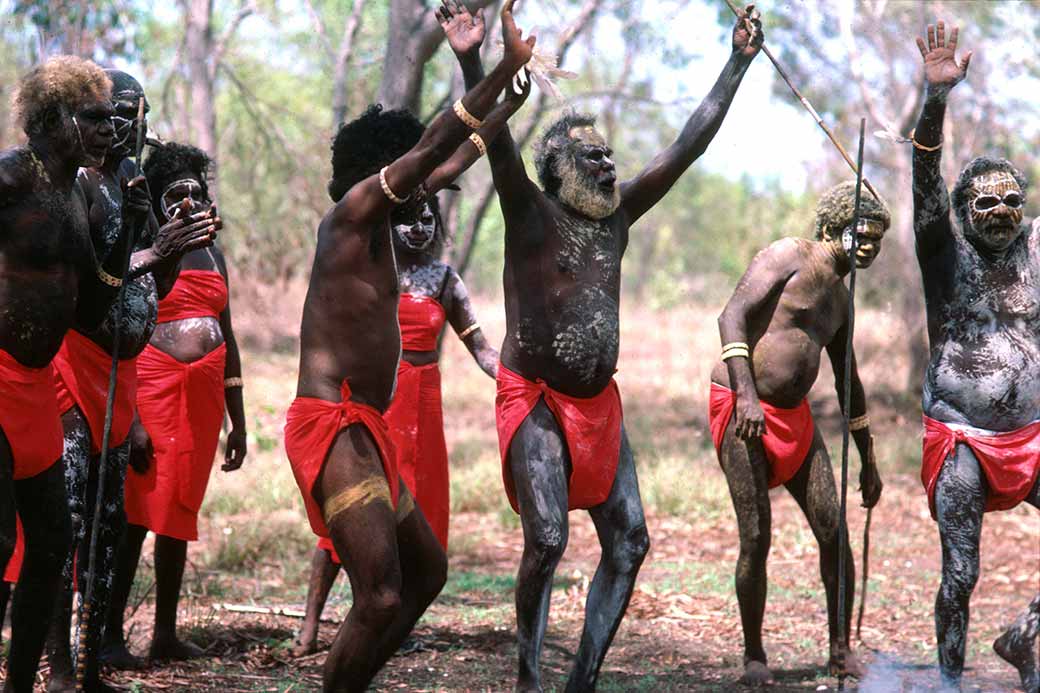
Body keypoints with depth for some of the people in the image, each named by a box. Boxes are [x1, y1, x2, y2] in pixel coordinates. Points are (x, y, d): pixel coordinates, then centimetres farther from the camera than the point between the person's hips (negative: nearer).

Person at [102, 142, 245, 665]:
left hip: (204, 395, 6)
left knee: (178, 513, 9)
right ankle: (111, 635, -7)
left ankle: (166, 633, 14)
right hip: (152, 389, -6)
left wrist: (238, 421, 17)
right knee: (136, 512, -9)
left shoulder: (212, 255, 16)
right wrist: (130, 418, -19)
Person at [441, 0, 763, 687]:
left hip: (599, 405, 7)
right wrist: (471, 60, -38)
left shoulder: (617, 216, 8)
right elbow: (498, 143, -23)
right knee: (547, 540, -17)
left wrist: (739, 64, 12)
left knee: (629, 542, 2)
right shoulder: (531, 214, -7)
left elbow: (689, 145, 11)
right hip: (535, 400, -6)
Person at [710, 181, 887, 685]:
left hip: (794, 417, 8)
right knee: (756, 539, -10)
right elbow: (733, 316, -18)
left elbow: (848, 383, 26)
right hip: (742, 411, -8)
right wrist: (746, 395, -28)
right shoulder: (791, 256, -7)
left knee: (834, 532, -1)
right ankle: (753, 657, 2)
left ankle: (841, 651, 8)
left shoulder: (840, 298, 17)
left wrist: (868, 461, 27)